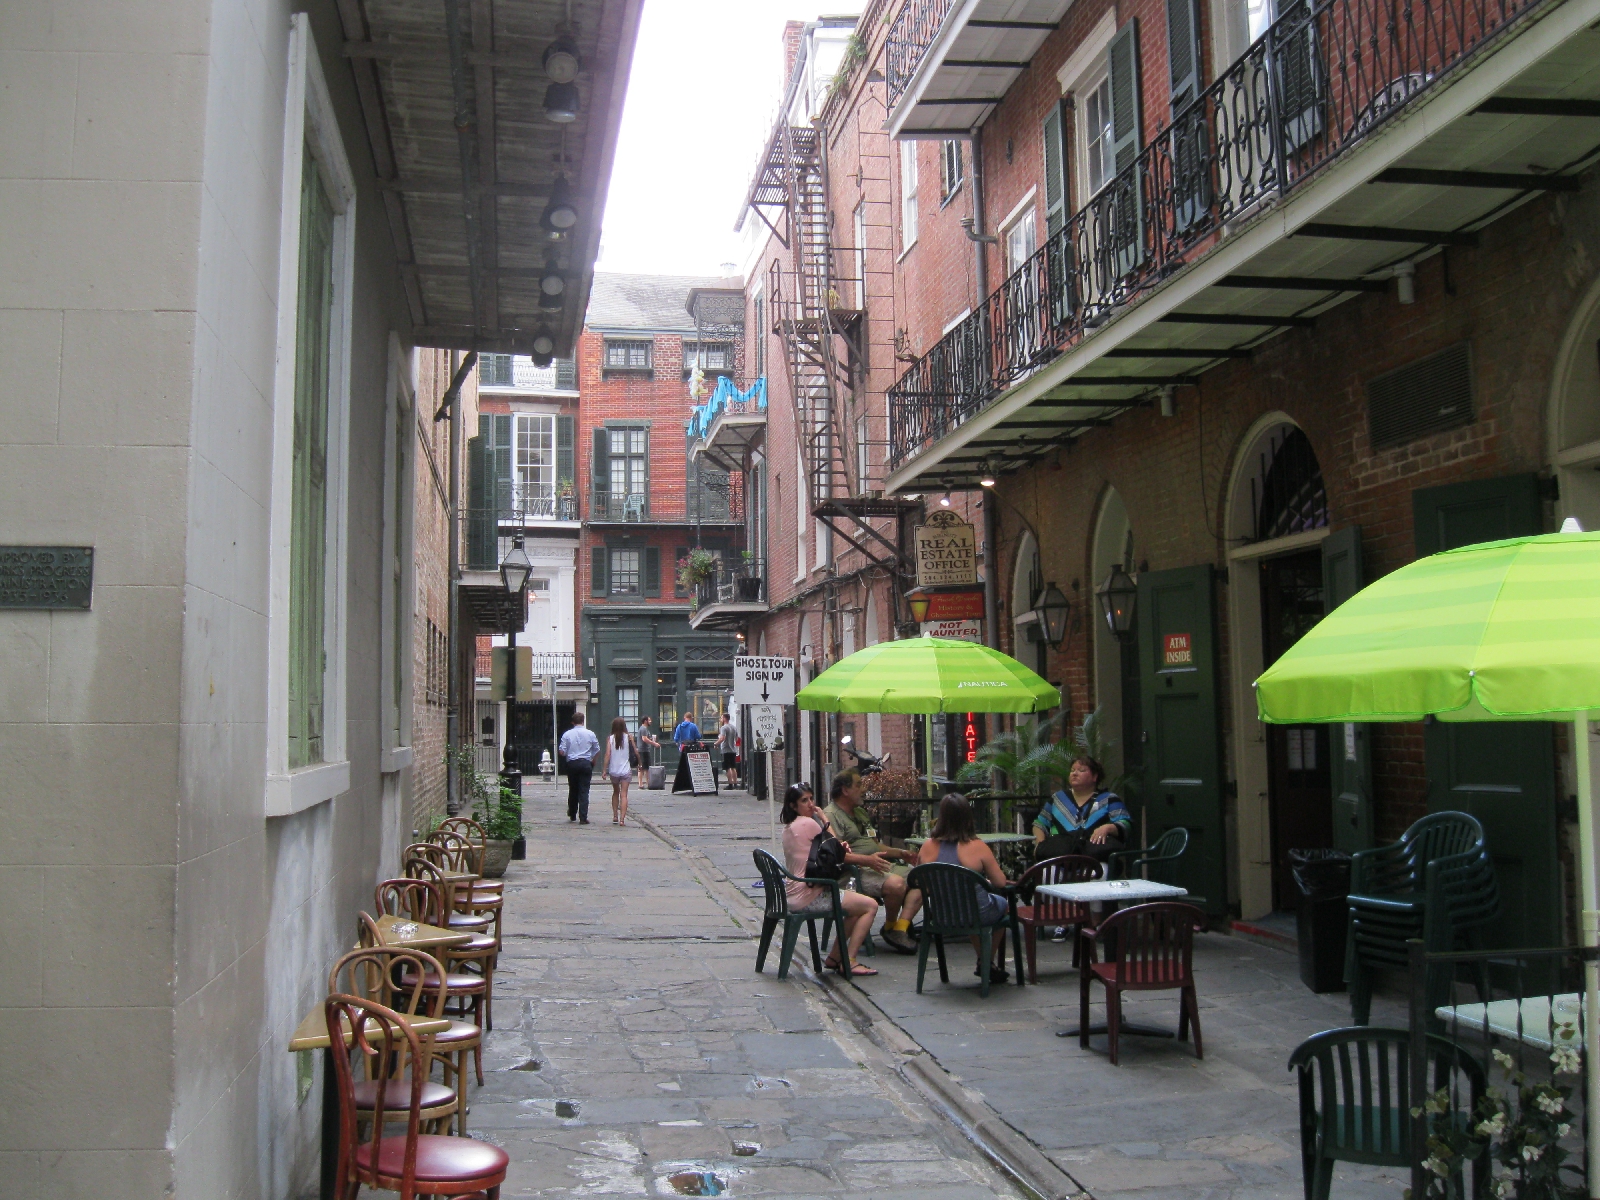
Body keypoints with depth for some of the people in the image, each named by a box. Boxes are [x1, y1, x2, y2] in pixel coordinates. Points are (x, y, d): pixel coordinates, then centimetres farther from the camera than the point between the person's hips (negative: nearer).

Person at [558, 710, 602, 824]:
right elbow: (597, 751, 5)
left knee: (573, 790, 16)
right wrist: (593, 763, 18)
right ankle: (583, 818, -7)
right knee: (584, 791, -1)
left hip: (572, 764, 1)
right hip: (586, 764, -1)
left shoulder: (567, 734, -1)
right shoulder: (590, 734, 0)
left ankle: (572, 815, 28)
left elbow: (562, 752, -3)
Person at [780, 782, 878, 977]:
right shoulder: (808, 823, -15)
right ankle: (849, 961, -6)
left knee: (857, 904, 23)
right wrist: (823, 818, 6)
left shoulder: (788, 827, 15)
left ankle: (835, 957, 21)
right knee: (870, 906, -5)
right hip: (808, 897, -10)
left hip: (794, 895, 10)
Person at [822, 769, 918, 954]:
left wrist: (900, 853, 18)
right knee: (896, 884, -33)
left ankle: (901, 926, -15)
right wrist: (867, 859, -28)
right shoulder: (831, 815, -6)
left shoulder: (858, 812, 26)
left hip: (879, 866, 10)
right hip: (856, 871, -10)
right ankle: (890, 928, -7)